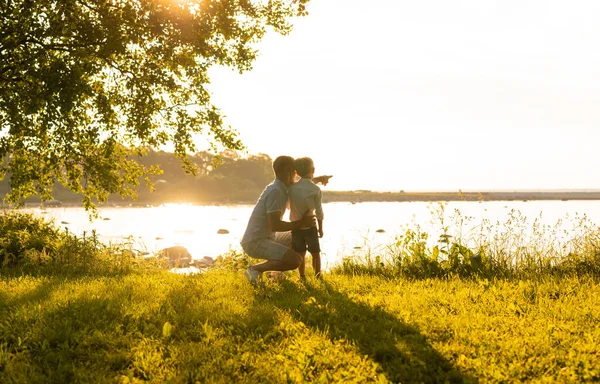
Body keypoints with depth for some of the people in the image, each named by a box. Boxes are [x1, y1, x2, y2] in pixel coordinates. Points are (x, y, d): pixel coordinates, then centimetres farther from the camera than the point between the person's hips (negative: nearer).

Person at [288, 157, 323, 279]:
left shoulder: (292, 187, -4)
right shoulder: (316, 190, -10)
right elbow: (319, 211, -7)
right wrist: (320, 228, 4)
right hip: (310, 226, -2)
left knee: (300, 254, 12)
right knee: (315, 253, 12)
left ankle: (302, 278, 13)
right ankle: (318, 277, 12)